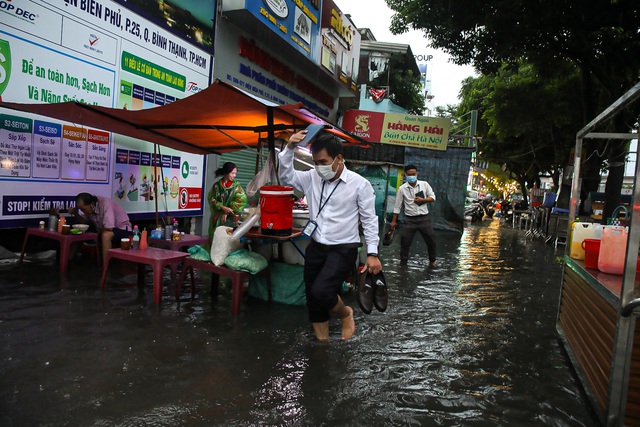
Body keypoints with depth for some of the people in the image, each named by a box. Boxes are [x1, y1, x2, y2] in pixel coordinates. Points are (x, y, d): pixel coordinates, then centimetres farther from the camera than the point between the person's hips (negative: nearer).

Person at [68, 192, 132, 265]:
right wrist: (75, 213, -5)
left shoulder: (105, 204, -28)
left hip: (122, 229, -8)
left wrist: (97, 231, -12)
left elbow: (109, 228, -33)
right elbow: (84, 221, 13)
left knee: (105, 235, -36)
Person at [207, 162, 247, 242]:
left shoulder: (236, 186, 1)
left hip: (231, 218, -1)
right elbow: (211, 199, 0)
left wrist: (227, 213, -12)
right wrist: (223, 207, -16)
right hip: (217, 218, 1)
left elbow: (240, 201, -7)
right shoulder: (216, 185, 4)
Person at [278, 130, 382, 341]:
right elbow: (286, 176, 7)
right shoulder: (312, 178, 1)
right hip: (315, 248, 5)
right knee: (313, 299, 9)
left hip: (343, 250, -5)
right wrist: (289, 148, -9)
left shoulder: (360, 184, -10)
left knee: (320, 292, -23)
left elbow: (369, 220, -6)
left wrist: (372, 253, -11)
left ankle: (345, 313, 11)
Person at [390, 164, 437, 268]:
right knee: (405, 242, 2)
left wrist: (423, 200, -14)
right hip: (410, 219, -1)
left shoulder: (424, 184, 0)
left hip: (424, 218, 1)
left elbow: (433, 197, 6)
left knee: (431, 240, 8)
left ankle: (432, 261, 30)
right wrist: (394, 221, 2)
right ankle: (403, 262, 18)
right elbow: (397, 206, 1)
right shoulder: (402, 188, -4)